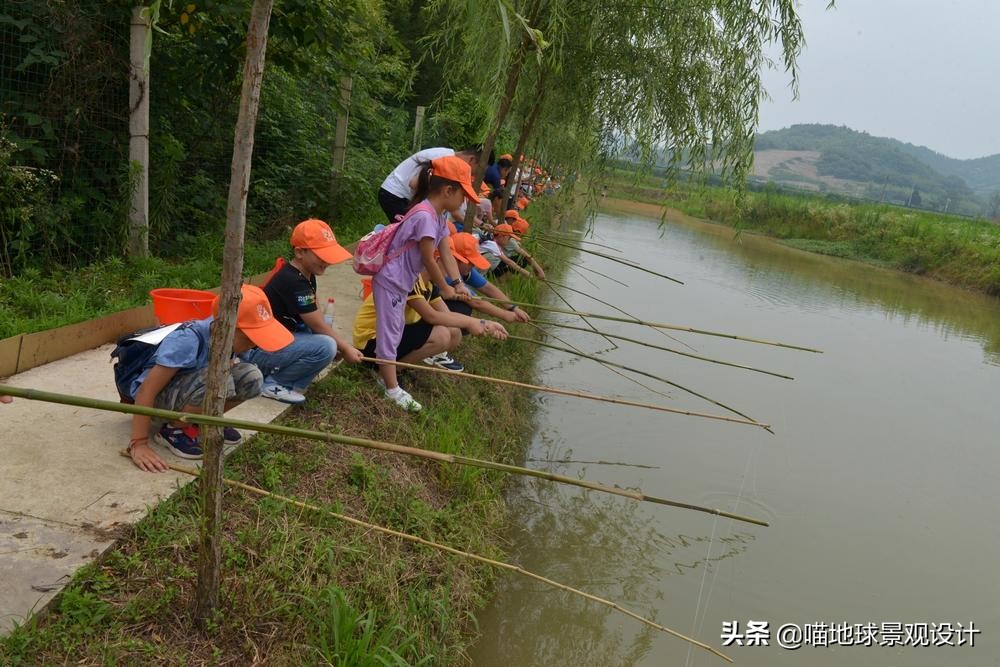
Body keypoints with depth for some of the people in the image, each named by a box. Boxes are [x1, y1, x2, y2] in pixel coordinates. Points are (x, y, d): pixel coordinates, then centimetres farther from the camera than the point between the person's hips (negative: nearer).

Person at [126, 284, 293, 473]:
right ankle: (173, 430, -11)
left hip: (189, 384, 7)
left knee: (251, 377, -17)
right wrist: (139, 444, -33)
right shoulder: (187, 340, -34)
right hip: (160, 394, -6)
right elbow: (146, 390, -32)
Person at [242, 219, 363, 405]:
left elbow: (319, 319, 7)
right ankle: (272, 384, -7)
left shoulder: (307, 276, 6)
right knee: (326, 346, -25)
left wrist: (346, 344, -1)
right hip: (256, 350, -10)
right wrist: (345, 349, -3)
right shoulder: (293, 282, -22)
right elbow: (319, 327, -15)